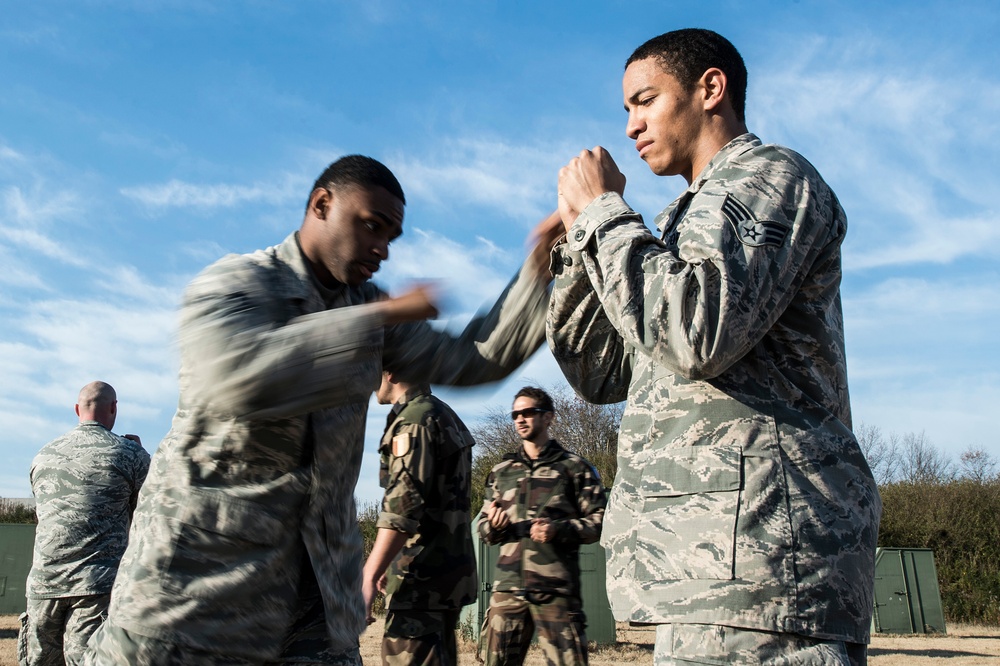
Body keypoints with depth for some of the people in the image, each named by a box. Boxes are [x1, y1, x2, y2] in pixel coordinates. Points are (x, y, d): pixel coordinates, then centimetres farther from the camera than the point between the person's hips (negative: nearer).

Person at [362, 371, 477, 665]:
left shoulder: (413, 419, -13)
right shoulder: (444, 415, 17)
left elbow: (403, 506, -23)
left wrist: (368, 577, -24)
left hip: (424, 576, -10)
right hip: (447, 567, 10)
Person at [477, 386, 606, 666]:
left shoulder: (574, 467, 6)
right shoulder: (501, 471, 18)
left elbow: (600, 520, 0)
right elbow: (483, 528, 20)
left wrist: (558, 529, -15)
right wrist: (492, 525, -4)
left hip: (556, 590, -3)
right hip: (507, 589, 4)